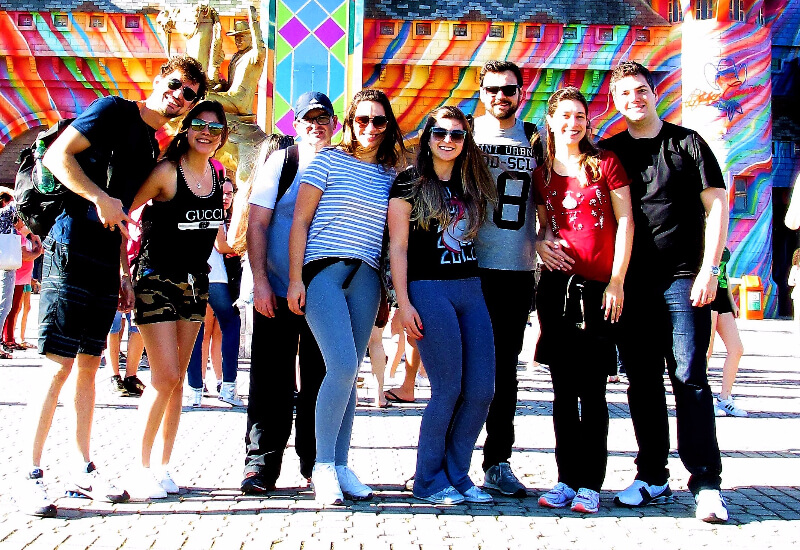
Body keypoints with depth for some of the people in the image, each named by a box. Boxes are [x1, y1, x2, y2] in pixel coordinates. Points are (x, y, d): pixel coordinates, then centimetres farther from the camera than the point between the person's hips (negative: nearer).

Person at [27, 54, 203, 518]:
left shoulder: (153, 147, 18)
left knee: (89, 363, 11)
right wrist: (100, 198, -21)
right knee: (59, 364, -8)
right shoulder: (115, 111, -4)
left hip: (105, 266, 8)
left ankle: (84, 470, 17)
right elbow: (57, 154, -12)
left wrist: (121, 271, 16)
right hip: (72, 251, -8)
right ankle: (32, 474, -2)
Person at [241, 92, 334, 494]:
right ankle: (260, 465, 7)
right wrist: (260, 281, -12)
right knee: (271, 383, -1)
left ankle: (316, 463, 17)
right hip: (278, 294, -2)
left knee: (321, 382, 7)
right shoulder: (280, 162, 2)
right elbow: (256, 224, -3)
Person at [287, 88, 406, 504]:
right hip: (323, 269, -4)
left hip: (365, 278, 4)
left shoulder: (391, 176, 15)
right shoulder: (329, 161, 3)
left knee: (349, 372, 5)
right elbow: (300, 222, 1)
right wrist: (295, 279, -7)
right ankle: (322, 465, -7)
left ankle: (341, 466, 11)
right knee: (343, 365, -18)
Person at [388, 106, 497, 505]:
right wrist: (403, 302, -11)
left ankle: (456, 475, 15)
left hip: (470, 288, 6)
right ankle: (428, 480, 8)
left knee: (482, 389, 1)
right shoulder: (410, 183, 0)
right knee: (448, 389, -8)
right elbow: (398, 247, -4)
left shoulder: (471, 185, 16)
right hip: (429, 290, -6)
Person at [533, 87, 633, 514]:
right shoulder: (541, 174, 12)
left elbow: (625, 222, 0)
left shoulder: (605, 163, 3)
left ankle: (589, 484, 2)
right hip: (557, 285, 3)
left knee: (592, 390, -3)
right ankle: (567, 479, 11)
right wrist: (540, 244, -2)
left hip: (598, 287, -3)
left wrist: (617, 281, -7)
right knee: (563, 390, 4)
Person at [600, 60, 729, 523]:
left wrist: (709, 269, -9)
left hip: (684, 278, -3)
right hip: (634, 283, 3)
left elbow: (716, 206, 1)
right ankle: (653, 479, 16)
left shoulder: (687, 142, 5)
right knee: (643, 381, 7)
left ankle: (706, 484, -7)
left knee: (689, 378, -8)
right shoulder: (609, 152, 12)